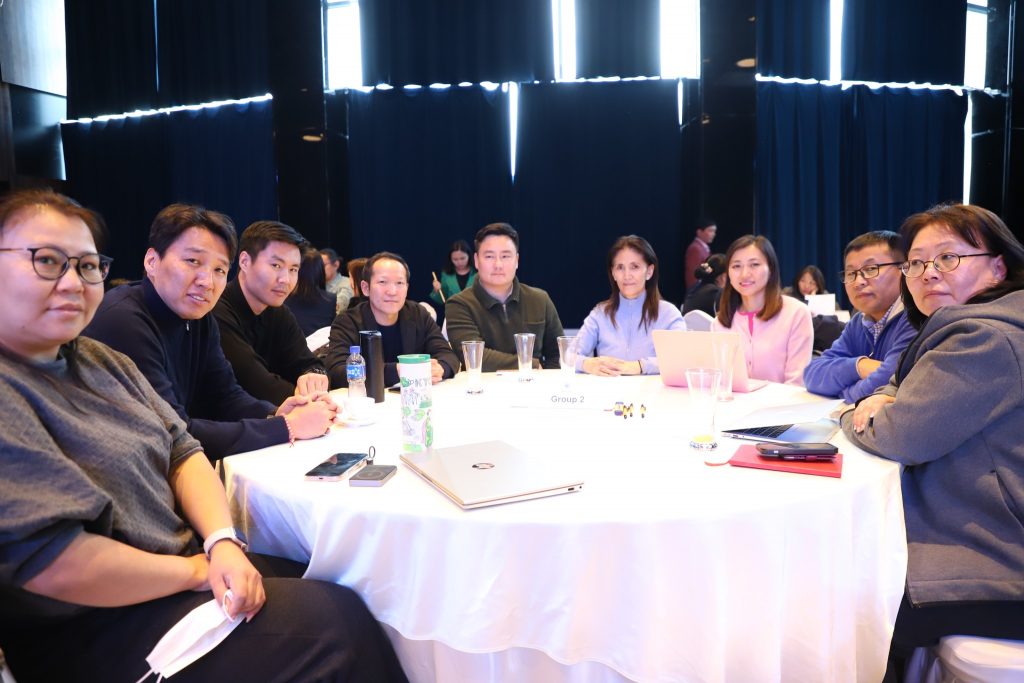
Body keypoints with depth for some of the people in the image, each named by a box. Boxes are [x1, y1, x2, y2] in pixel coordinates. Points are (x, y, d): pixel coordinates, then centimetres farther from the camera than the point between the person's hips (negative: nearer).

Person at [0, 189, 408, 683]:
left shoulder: (100, 360, 7)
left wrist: (222, 542, -10)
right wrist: (197, 571, -14)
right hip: (91, 630, -7)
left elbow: (182, 451, 6)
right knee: (336, 619, -13)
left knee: (339, 595, 0)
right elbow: (55, 564, -26)